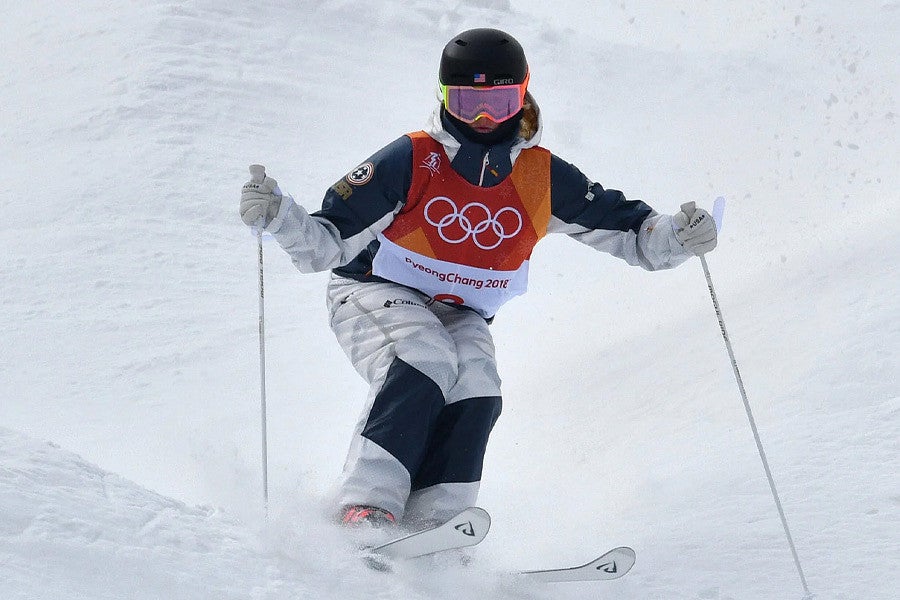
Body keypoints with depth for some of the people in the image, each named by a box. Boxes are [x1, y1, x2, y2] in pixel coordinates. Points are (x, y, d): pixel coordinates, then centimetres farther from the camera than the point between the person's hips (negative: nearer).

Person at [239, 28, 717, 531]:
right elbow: (326, 244, -15)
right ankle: (364, 511, -30)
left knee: (477, 394, -24)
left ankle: (421, 529, -23)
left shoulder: (543, 177, -6)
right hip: (376, 294, -4)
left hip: (461, 315, 4)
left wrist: (675, 237, -17)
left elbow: (625, 227, 2)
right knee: (426, 364, -32)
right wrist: (278, 217, -33)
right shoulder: (413, 160, -16)